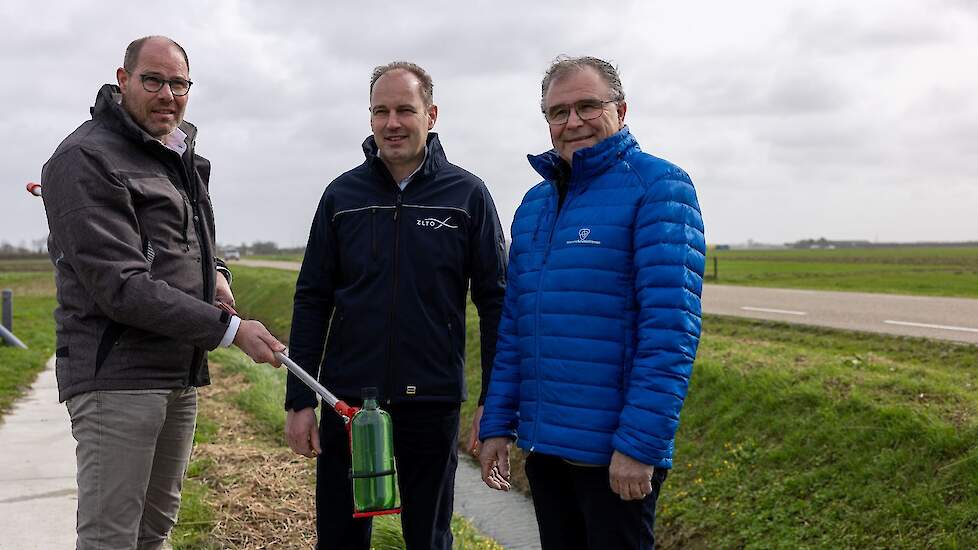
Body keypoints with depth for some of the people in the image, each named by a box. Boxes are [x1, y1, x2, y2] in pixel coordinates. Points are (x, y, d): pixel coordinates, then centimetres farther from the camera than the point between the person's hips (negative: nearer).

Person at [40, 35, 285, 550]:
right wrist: (231, 329, -20)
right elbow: (122, 288, -20)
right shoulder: (86, 159, -13)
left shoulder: (183, 157, 15)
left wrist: (215, 272, 6)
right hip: (116, 375, -9)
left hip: (181, 375, 9)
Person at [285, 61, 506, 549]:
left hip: (432, 400, -2)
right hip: (346, 398, 2)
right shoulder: (342, 194, 4)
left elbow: (495, 301, -2)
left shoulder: (467, 194, -2)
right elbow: (312, 301, 5)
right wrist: (299, 401, 0)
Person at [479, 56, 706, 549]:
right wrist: (497, 424, 10)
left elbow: (671, 327, -17)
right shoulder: (535, 202, 12)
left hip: (616, 454, -6)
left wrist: (641, 443, -21)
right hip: (543, 444, 7)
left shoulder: (657, 187, -9)